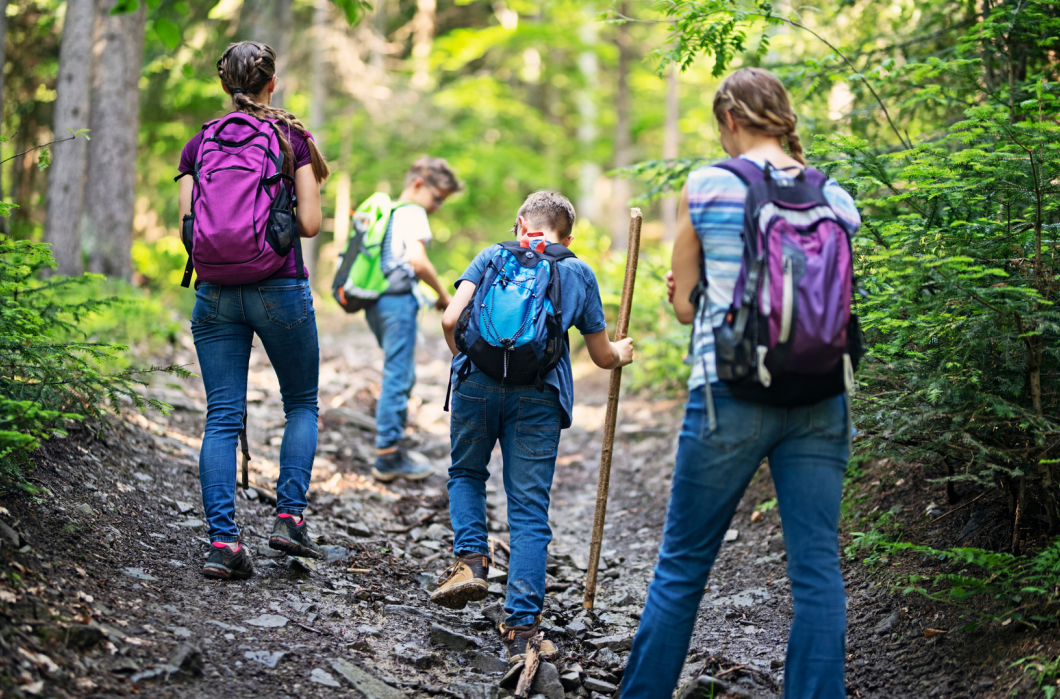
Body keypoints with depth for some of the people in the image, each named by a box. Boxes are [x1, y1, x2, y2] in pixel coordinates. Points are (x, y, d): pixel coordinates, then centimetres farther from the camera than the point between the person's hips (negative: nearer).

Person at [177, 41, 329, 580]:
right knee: (302, 403, 16)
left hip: (215, 291, 2)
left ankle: (223, 541, -6)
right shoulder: (291, 137, 0)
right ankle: (289, 516, 4)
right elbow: (311, 224, -4)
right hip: (280, 288, -2)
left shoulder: (199, 143, 7)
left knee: (222, 418, 3)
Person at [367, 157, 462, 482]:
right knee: (398, 377, -6)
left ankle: (390, 445, 18)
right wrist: (443, 294, -10)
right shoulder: (412, 213, -8)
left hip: (375, 300, 9)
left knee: (402, 375, 17)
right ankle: (388, 455, -5)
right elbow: (417, 260, -20)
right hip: (398, 300, -9)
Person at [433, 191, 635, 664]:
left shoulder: (493, 256, 17)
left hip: (480, 381, 0)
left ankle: (470, 558, 2)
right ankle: (522, 627, -5)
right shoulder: (579, 273, 20)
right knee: (529, 511, 1)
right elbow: (602, 356, 21)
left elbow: (451, 320, 4)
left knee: (466, 474, 25)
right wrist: (623, 354, 44)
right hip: (540, 393, 0)